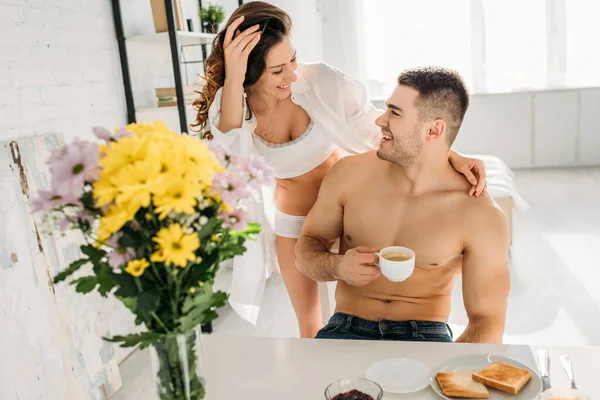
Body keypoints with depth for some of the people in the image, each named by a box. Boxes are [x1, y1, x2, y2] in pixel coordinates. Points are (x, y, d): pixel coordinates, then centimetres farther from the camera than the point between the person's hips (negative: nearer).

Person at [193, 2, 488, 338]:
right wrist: (232, 80, -48)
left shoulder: (321, 81, -23)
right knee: (311, 329, 16)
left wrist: (453, 157, -28)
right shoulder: (228, 112, -19)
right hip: (292, 222, 1)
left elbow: (381, 130, -17)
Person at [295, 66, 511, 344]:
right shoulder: (350, 173, -3)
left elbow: (487, 320, -6)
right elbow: (307, 246, 8)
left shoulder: (481, 216, -10)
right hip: (348, 330, 1)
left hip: (426, 335, -1)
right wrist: (337, 267, -15)